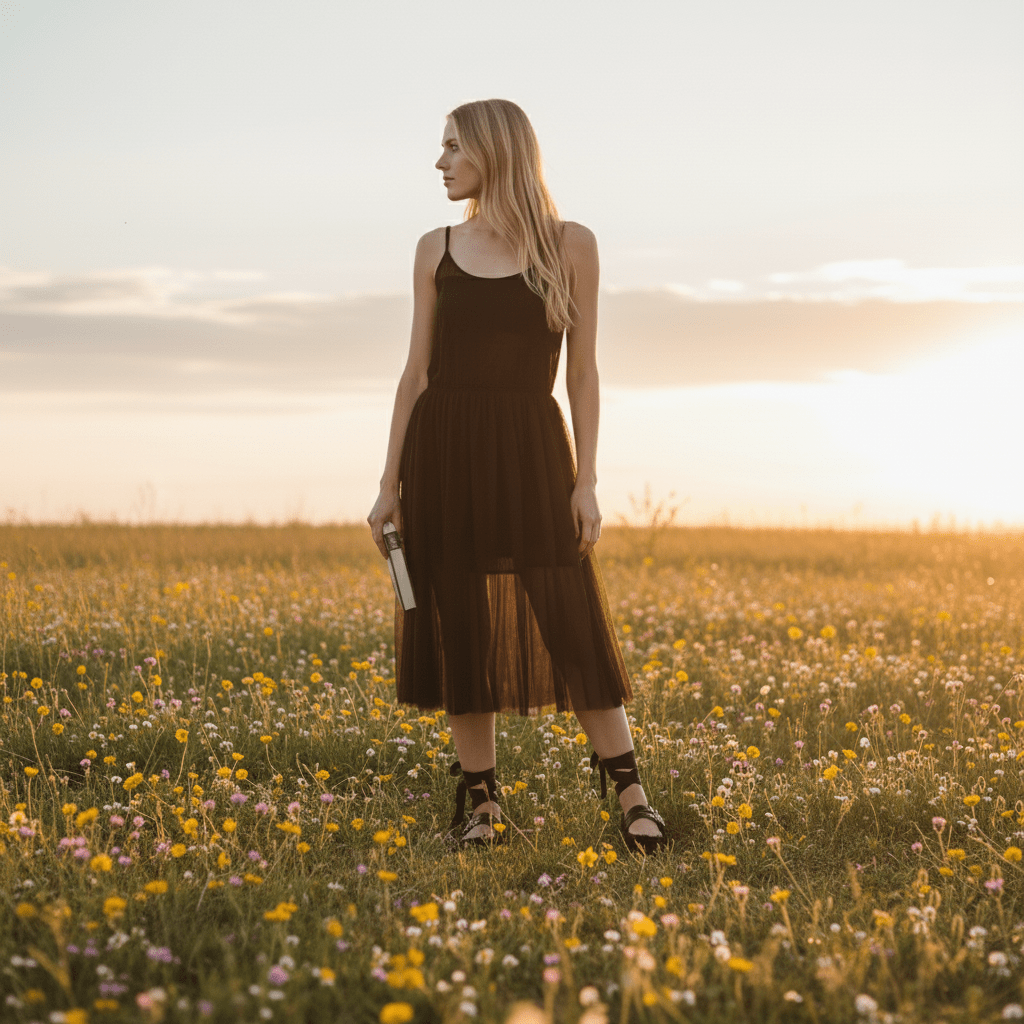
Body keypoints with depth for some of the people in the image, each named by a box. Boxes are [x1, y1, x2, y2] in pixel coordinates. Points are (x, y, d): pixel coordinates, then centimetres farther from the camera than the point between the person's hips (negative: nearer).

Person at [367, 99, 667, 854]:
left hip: (531, 452, -2)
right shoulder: (436, 250, 8)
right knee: (458, 632, 3)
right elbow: (417, 372, 9)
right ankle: (482, 805, 13)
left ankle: (632, 800, 5)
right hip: (445, 452, 3)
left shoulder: (571, 244, 1)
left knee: (573, 627, -5)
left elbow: (583, 371, 1)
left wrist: (588, 482, -5)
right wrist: (390, 483, 5)